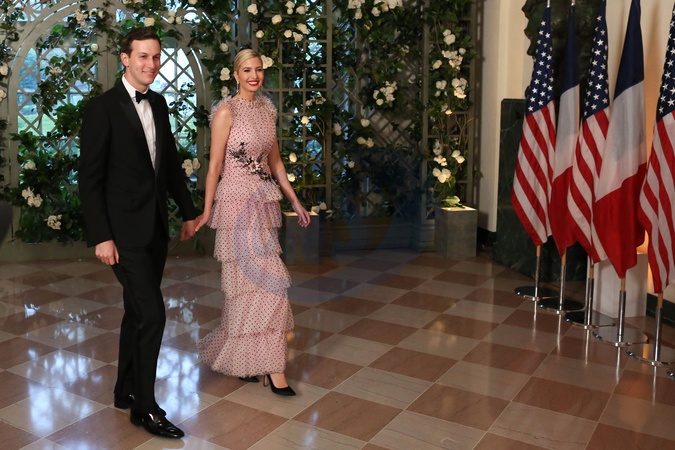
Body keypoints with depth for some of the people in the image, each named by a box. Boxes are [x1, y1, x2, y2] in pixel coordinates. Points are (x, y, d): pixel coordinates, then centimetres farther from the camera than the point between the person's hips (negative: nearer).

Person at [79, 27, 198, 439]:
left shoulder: (159, 105, 10)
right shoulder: (103, 107, -11)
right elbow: (90, 178, -12)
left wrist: (189, 211, 17)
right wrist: (100, 237, -16)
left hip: (156, 227, 7)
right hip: (125, 230, -7)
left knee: (137, 312, 16)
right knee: (152, 315, -8)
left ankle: (127, 390, 31)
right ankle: (144, 406, 7)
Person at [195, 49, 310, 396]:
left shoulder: (267, 109, 13)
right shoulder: (227, 111, -7)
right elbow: (215, 165, -8)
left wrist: (295, 201, 16)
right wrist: (206, 210, -10)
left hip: (264, 203, 6)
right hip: (237, 202, -6)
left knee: (246, 282, 11)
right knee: (265, 279, -8)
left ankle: (239, 356, 25)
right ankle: (272, 366, 2)